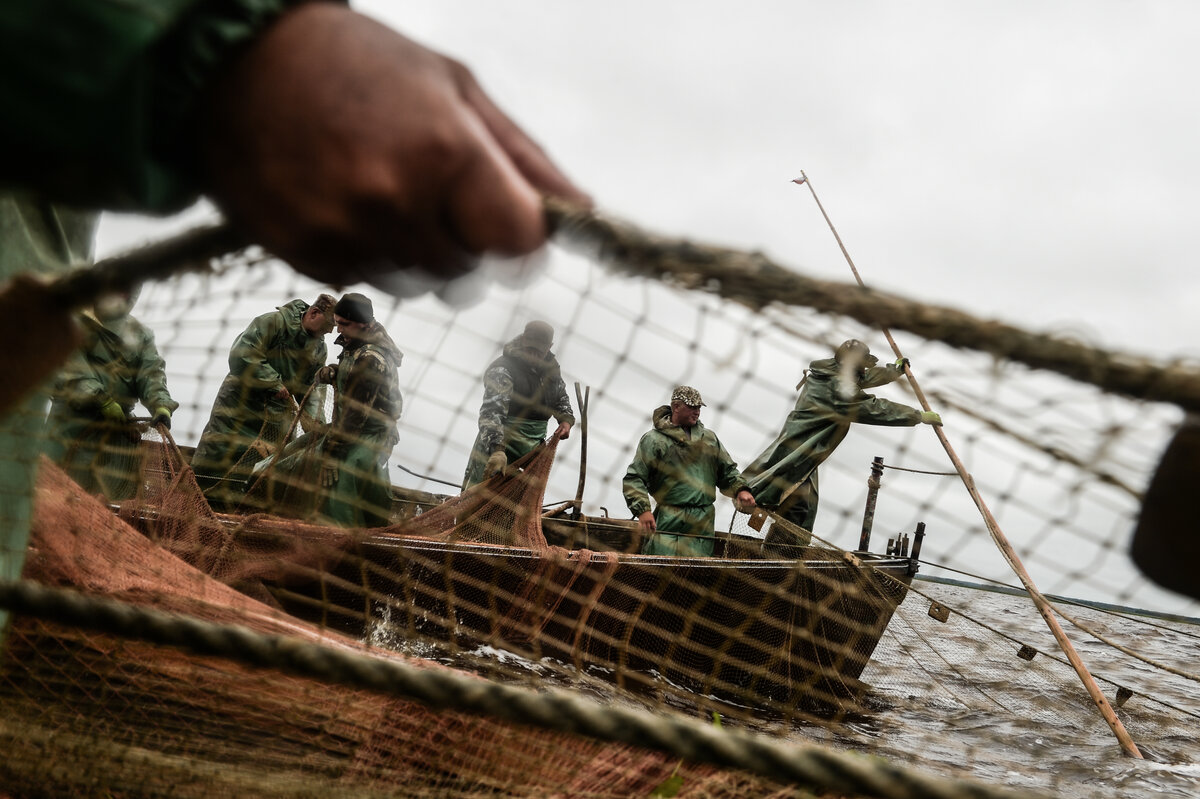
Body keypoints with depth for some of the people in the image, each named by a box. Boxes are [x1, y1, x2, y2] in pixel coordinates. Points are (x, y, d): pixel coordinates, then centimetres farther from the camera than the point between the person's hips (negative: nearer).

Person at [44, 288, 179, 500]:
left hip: (119, 421, 4)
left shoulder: (139, 333, 15)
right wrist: (103, 400, -24)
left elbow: (151, 371, 3)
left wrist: (161, 405, -17)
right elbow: (71, 371, -13)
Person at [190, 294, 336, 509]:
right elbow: (242, 356, -24)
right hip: (240, 406, -6)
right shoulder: (273, 322, -16)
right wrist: (274, 384, -21)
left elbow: (311, 388, 12)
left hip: (276, 414, 6)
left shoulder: (319, 349, 7)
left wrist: (314, 422, -5)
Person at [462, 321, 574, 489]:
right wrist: (497, 450, -44)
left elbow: (561, 396, 25)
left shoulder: (551, 366, 6)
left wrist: (566, 419, 4)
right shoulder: (503, 369, -18)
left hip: (535, 443, 7)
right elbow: (492, 412, -30)